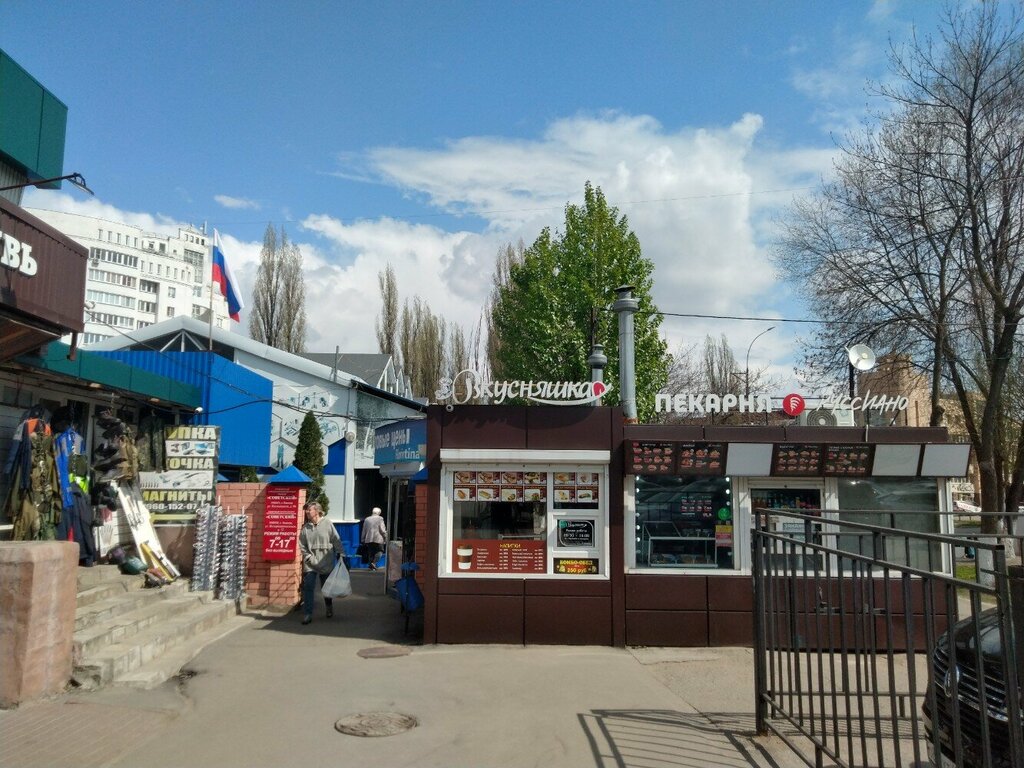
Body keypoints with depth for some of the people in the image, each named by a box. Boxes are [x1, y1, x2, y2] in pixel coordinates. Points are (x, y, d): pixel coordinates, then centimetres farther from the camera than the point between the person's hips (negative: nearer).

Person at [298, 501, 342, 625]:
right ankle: (307, 614, -2)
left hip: (326, 563, -1)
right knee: (308, 588, -7)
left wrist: (340, 553, -5)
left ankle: (329, 608, 37)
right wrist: (308, 557, -6)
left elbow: (336, 540, -2)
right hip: (310, 564, 1)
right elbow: (302, 545, 4)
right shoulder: (305, 527, 1)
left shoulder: (327, 524, -4)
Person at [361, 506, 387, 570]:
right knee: (378, 551, 2)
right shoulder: (380, 519, -2)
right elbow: (382, 530, -8)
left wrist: (363, 540, 18)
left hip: (368, 539, 4)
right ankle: (374, 562, -16)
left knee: (370, 553, 11)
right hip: (378, 539, -4)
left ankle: (371, 566, 10)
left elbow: (364, 531, 13)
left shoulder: (367, 519, 11)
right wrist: (385, 534, 7)